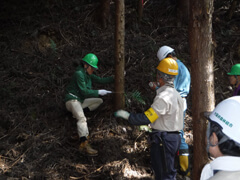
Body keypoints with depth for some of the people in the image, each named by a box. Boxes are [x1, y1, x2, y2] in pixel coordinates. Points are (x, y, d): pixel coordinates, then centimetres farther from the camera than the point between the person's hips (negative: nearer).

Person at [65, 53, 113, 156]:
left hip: (80, 100, 10)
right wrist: (98, 92, -19)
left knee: (99, 101, 10)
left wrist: (115, 78, 4)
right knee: (82, 118, -33)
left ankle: (78, 112, -3)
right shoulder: (79, 74, -15)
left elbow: (101, 80, 13)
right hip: (72, 99, -10)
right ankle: (84, 144, -50)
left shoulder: (88, 74, 14)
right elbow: (84, 91, -19)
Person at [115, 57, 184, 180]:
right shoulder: (175, 94, 10)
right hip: (174, 137, 10)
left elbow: (147, 118, -22)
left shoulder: (164, 97, -21)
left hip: (163, 141, -10)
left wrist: (127, 116, -13)